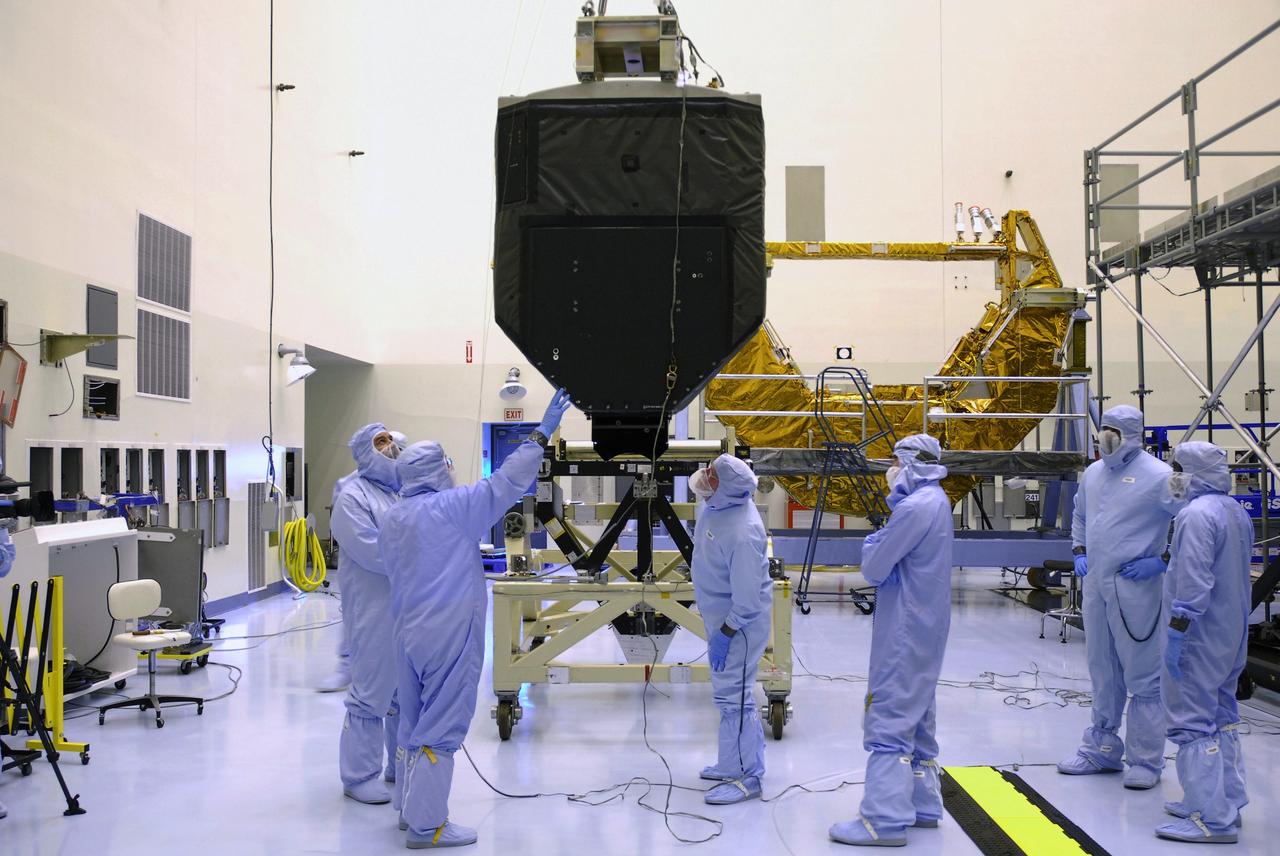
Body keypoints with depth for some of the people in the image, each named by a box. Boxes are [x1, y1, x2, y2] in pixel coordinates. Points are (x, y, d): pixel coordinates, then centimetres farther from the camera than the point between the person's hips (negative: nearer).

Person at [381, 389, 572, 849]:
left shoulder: (392, 520, 9)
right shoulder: (452, 507, -13)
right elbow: (507, 482, -13)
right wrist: (542, 433, -6)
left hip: (410, 632, 8)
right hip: (451, 634, -8)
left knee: (416, 721, 17)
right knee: (442, 727, -2)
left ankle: (412, 808, 28)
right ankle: (426, 826, 2)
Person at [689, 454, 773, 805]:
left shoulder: (741, 533, -33)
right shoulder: (717, 503, -5)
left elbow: (747, 597, -27)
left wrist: (724, 634, -19)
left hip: (740, 619, -10)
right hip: (717, 613, 10)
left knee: (733, 696, -4)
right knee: (728, 692, 19)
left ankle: (745, 778, 8)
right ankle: (734, 763, 33)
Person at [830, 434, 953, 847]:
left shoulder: (914, 508, -19)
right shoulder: (936, 502, 12)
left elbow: (873, 569, -15)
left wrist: (872, 542, 2)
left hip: (905, 631, -10)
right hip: (926, 626, 10)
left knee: (889, 720, -8)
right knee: (916, 717, 18)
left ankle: (885, 819, -7)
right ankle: (922, 804, 27)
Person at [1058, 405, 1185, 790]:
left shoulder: (1158, 476, -12)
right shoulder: (1093, 473, 10)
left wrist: (1162, 561, -15)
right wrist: (1079, 551, 16)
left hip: (1135, 588, -7)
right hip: (1095, 584, 7)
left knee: (1142, 677, 0)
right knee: (1103, 672, 17)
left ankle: (1146, 761, 10)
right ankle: (1102, 749, 30)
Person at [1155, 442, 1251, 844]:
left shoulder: (1197, 514, -20)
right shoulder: (1238, 512, 11)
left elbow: (1194, 581, -24)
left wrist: (1176, 632, -20)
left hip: (1201, 637, -10)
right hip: (1233, 636, 10)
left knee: (1194, 721, -7)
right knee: (1220, 717, 18)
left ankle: (1212, 819, -6)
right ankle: (1226, 802, 26)